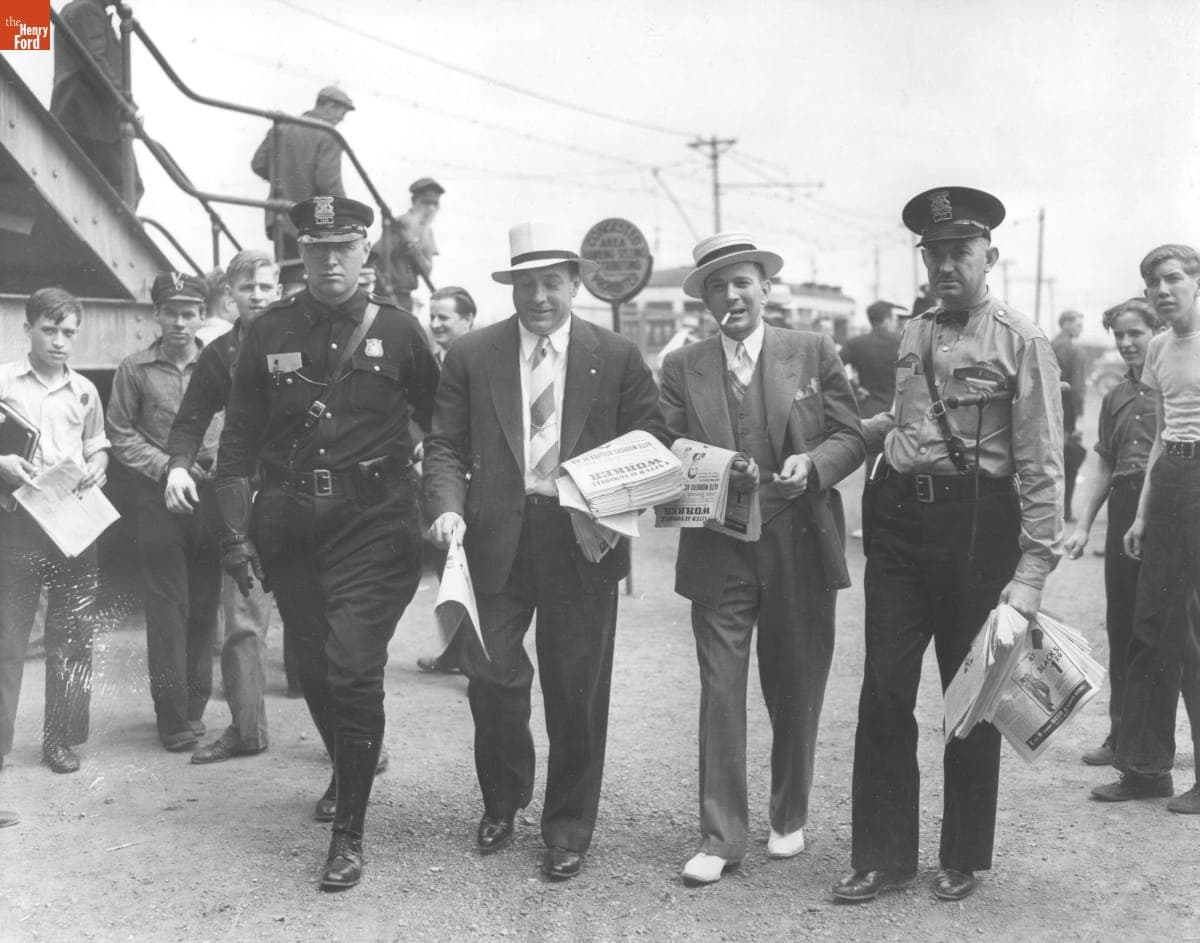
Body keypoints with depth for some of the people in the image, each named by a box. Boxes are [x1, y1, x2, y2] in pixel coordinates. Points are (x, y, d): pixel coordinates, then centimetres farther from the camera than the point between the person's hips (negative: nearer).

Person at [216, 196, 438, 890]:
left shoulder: (397, 331, -1)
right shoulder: (268, 334, 4)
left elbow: (443, 427, 6)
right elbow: (239, 441, 5)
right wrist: (237, 534, 0)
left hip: (372, 525, -3)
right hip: (289, 523, 3)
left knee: (354, 668, -11)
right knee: (314, 668, 15)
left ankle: (350, 831, 3)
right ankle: (349, 768, 44)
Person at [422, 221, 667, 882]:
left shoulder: (618, 359, 4)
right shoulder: (470, 356, 6)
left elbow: (652, 446, 5)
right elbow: (445, 446, 5)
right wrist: (448, 508, -11)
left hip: (584, 539, 0)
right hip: (496, 539, 1)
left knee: (577, 691, 6)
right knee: (491, 676, 0)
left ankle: (568, 828, 24)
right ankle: (502, 802, 28)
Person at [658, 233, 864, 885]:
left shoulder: (814, 354, 4)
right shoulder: (682, 368, 5)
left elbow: (850, 438, 2)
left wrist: (812, 463, -18)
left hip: (801, 550, 0)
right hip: (718, 554, 0)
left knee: (796, 694, 11)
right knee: (720, 692, -2)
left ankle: (789, 819, 30)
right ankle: (720, 839, 8)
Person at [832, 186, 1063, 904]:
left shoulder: (1021, 343, -6)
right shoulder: (912, 335, 11)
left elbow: (1042, 468, -10)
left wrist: (1032, 570, -15)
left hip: (974, 523, -5)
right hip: (898, 515, 5)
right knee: (884, 691, 4)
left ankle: (964, 858, 26)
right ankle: (883, 854, 18)